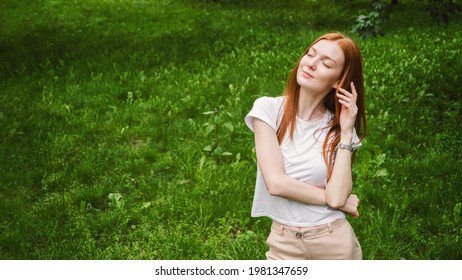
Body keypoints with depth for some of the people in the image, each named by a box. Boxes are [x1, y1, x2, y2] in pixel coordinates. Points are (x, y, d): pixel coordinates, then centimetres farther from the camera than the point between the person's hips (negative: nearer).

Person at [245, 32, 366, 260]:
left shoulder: (338, 127, -4)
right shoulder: (269, 109, -9)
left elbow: (337, 196, -16)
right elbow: (276, 183, -17)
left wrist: (346, 132, -15)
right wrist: (335, 199, -9)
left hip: (334, 240, 1)